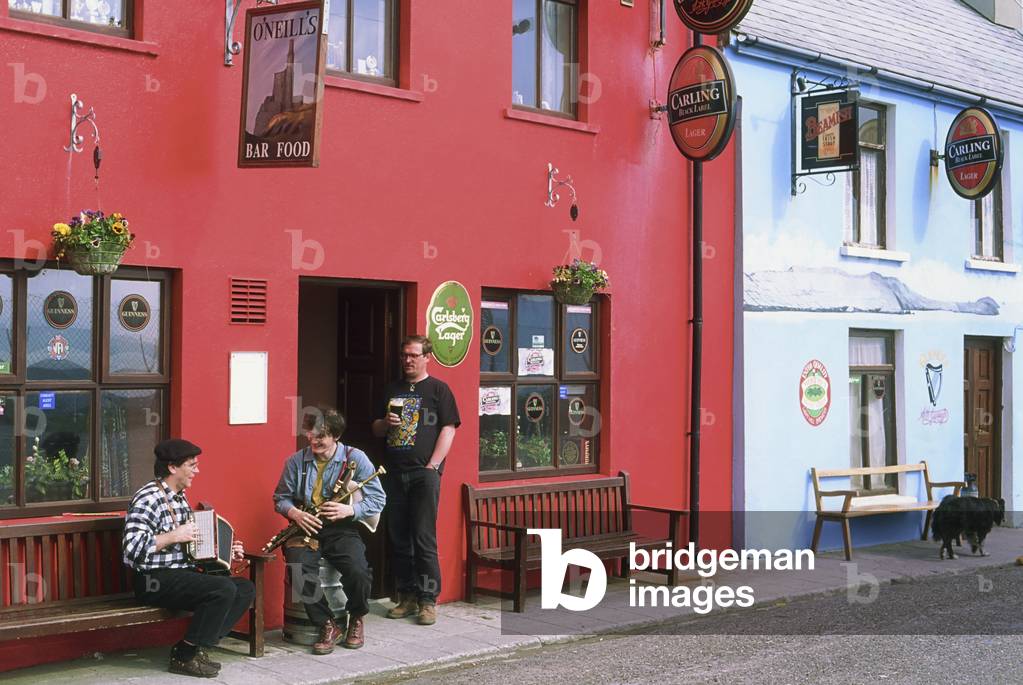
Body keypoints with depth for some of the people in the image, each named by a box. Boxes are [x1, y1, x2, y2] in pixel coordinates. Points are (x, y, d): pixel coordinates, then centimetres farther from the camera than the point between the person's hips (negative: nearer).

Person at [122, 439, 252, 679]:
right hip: (155, 580, -9)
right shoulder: (148, 498, -14)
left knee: (246, 588, -3)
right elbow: (132, 548, -26)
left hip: (183, 572, 9)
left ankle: (196, 647, -3)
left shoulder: (179, 497, 16)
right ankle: (185, 656, -12)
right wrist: (174, 536, -23)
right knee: (225, 589, -26)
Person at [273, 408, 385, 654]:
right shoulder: (296, 461, 7)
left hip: (342, 529, -1)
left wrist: (349, 510, -17)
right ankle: (328, 626, -10)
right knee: (300, 569, -32)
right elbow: (280, 498, 13)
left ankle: (357, 619, 5)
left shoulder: (356, 459, 0)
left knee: (358, 571, -30)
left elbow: (378, 499, -1)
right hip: (306, 529, 1)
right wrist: (295, 513, -10)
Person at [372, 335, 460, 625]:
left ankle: (428, 601, -2)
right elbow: (376, 430, 23)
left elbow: (448, 429, -4)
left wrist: (432, 465, -12)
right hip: (394, 474, 5)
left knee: (424, 539, -7)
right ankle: (407, 598, 16)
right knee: (398, 539, 7)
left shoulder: (438, 389, 3)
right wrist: (385, 423, -1)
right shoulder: (392, 390, 19)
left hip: (424, 474, -5)